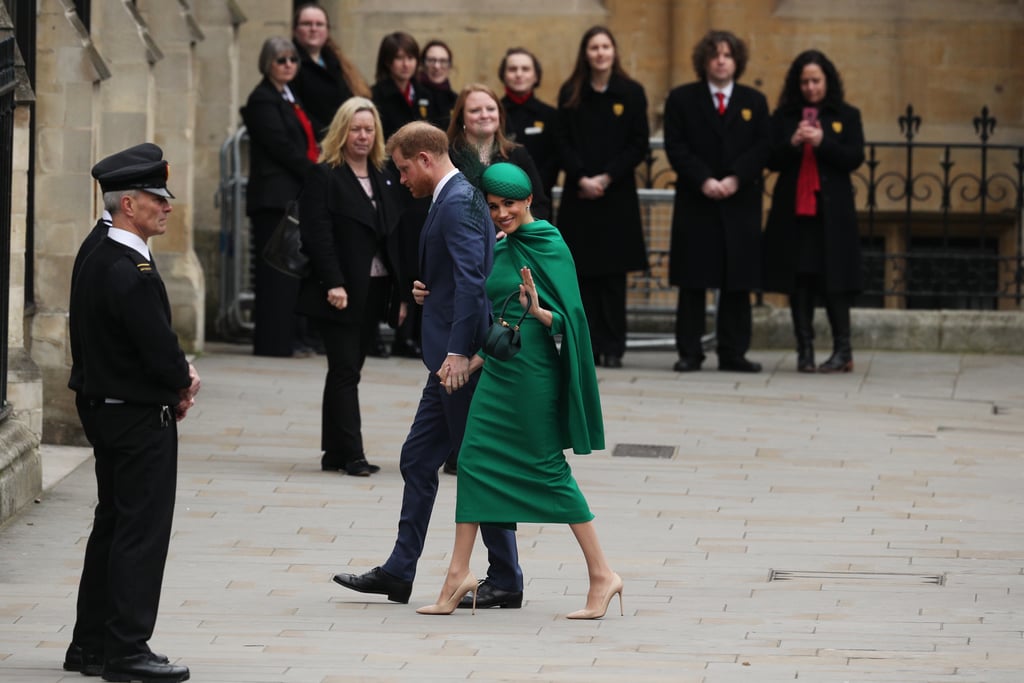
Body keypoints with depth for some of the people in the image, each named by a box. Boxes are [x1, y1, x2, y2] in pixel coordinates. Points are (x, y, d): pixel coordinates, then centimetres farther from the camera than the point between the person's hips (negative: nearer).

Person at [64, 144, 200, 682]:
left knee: (112, 526, 16)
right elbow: (160, 350, -24)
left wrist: (176, 374, 4)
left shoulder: (96, 247, 5)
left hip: (101, 406, 10)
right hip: (140, 415, -10)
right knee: (142, 531, -3)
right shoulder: (131, 272, -26)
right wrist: (184, 383, -3)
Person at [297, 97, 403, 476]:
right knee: (345, 371, -6)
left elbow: (393, 236, 13)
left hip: (374, 289, 6)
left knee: (347, 370, 9)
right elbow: (317, 234, -13)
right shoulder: (324, 176, -5)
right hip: (341, 292, -6)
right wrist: (334, 284, -20)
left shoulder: (383, 180, 14)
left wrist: (399, 289, 5)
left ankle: (335, 453, 13)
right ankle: (350, 454, -7)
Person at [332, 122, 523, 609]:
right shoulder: (457, 197, 16)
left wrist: (458, 353, -27)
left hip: (461, 358, -11)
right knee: (417, 459, 13)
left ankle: (505, 581, 2)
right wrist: (428, 289, 6)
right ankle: (399, 573, 18)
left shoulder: (457, 204, -16)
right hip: (451, 355, 11)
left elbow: (472, 281, -25)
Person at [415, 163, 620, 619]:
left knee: (548, 467, -5)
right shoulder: (499, 250, 11)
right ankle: (459, 573, 5)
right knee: (474, 460, 2)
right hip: (498, 371, 8)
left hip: (533, 371, -8)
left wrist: (537, 311, -31)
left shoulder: (551, 247, -11)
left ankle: (602, 574, 2)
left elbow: (568, 317, -14)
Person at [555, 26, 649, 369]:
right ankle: (587, 345, 4)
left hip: (617, 194, -1)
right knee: (583, 273, 0)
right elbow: (563, 144, 3)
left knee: (613, 275, 0)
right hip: (579, 195, 1)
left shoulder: (631, 93, 1)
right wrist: (582, 178, -12)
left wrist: (606, 178, -10)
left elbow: (639, 144, -2)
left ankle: (613, 347, 4)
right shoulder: (570, 94, 5)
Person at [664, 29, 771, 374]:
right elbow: (676, 147, -3)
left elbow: (761, 149, 2)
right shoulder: (681, 99, 5)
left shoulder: (754, 101, 10)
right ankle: (689, 352, 3)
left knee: (737, 282, 2)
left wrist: (735, 180, -13)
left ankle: (733, 352, 6)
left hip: (740, 202, 1)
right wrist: (703, 181, -15)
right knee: (693, 281, -1)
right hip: (695, 203, -1)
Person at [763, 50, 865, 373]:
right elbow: (771, 160, 4)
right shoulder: (784, 117, 9)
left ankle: (842, 350, 1)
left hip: (832, 212, -2)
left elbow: (854, 158, -2)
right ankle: (805, 350, 6)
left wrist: (823, 142, -16)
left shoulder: (846, 116, 6)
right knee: (799, 281, 2)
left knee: (834, 281, -4)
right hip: (793, 210, 2)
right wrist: (792, 143, -14)